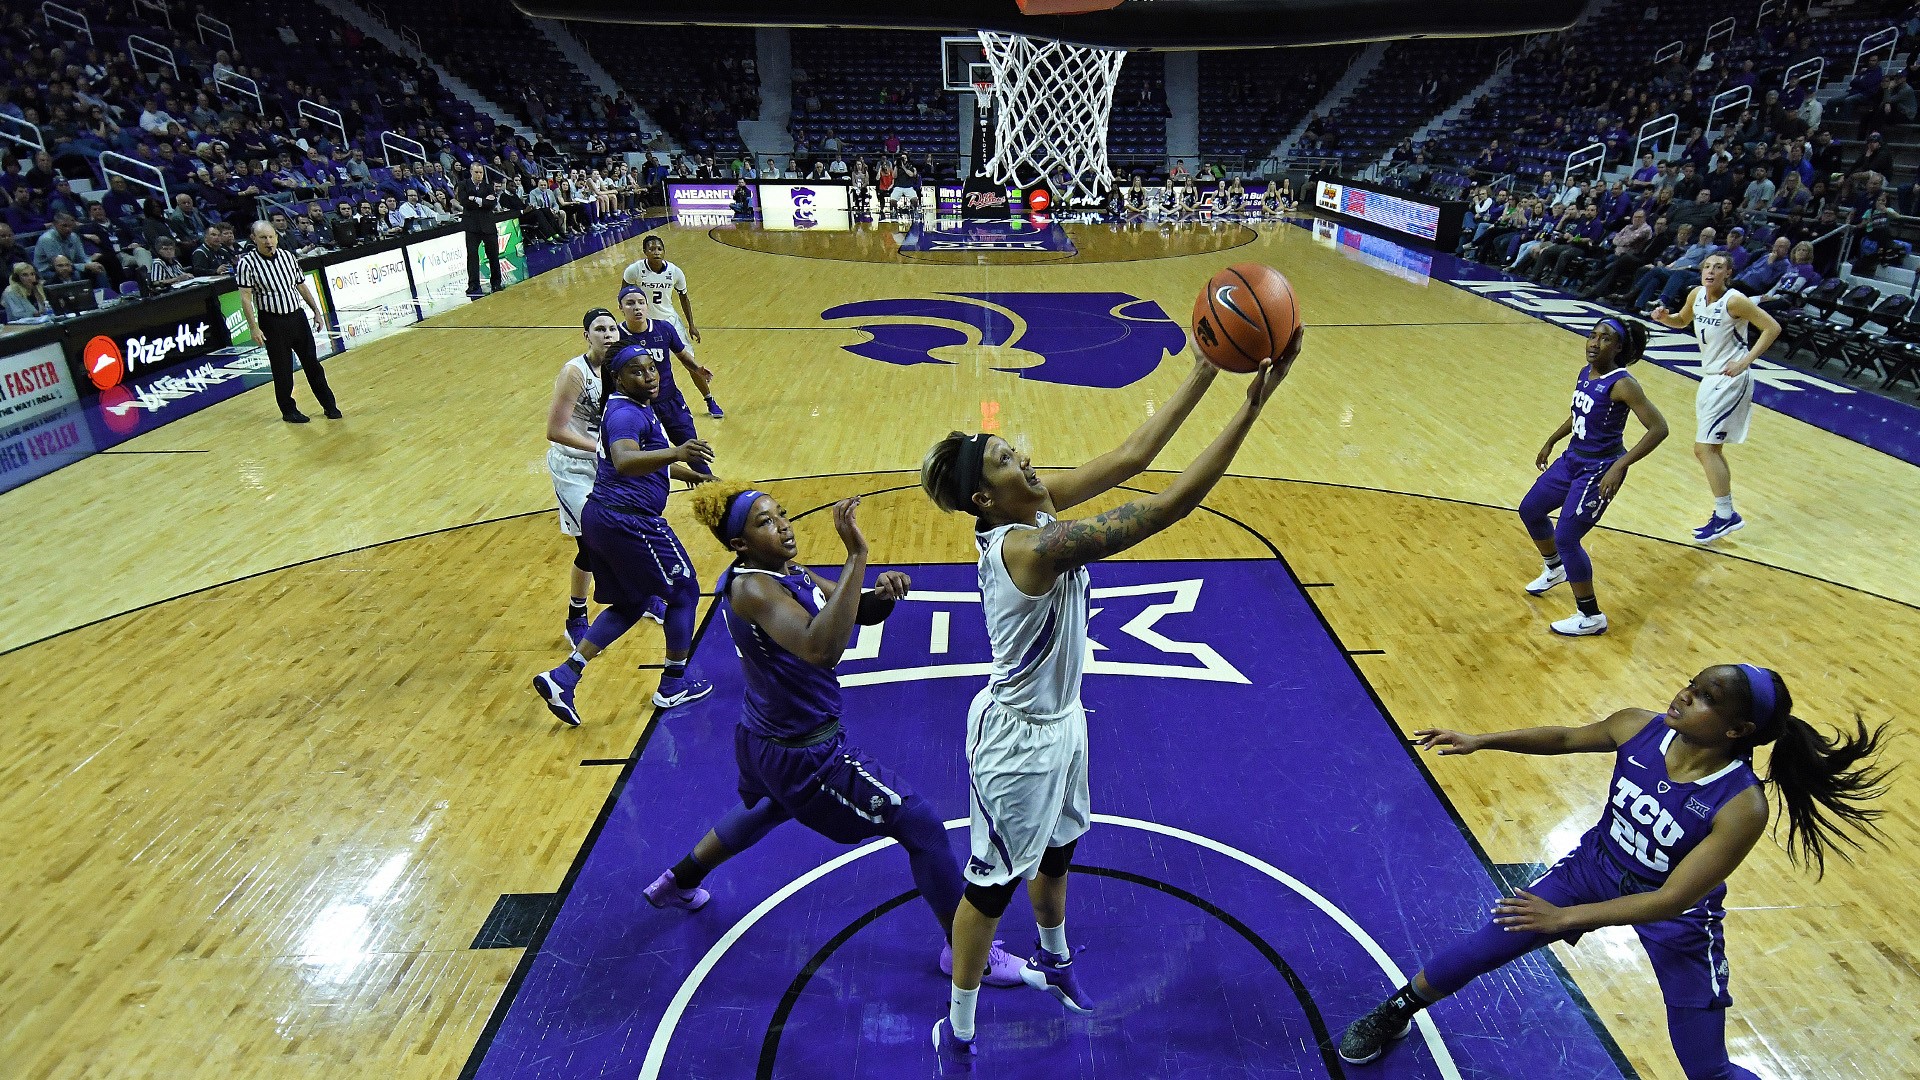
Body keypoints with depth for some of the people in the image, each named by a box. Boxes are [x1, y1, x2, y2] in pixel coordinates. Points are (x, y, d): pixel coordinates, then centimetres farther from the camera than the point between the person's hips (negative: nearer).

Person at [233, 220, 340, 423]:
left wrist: (316, 311, 13)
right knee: (282, 370, 4)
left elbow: (301, 286, 15)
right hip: (272, 323, -4)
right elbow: (245, 297, -12)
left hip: (297, 317, 4)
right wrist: (254, 327, -18)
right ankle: (288, 410, 18)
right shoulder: (246, 263, -11)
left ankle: (329, 405, 19)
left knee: (312, 363, 9)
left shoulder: (288, 256, 4)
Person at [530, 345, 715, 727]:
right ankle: (673, 685, 20)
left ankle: (562, 677, 13)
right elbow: (624, 462, -38)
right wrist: (675, 453, -53)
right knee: (684, 591, 8)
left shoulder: (632, 407, 15)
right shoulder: (627, 413, -17)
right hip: (628, 521, -10)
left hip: (601, 518, 10)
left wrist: (685, 472, 39)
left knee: (629, 605, 20)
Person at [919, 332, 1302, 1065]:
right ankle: (956, 1034, 33)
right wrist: (1252, 406, -39)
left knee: (1057, 852, 29)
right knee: (995, 883, 10)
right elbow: (1167, 507, -40)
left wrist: (1207, 370, -16)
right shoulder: (1031, 547, -34)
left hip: (1060, 719, 9)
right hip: (1018, 736, -9)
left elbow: (1129, 456, -10)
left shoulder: (1038, 510, -9)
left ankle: (1053, 960, 58)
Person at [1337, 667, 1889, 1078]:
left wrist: (1567, 917, -33)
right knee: (1474, 951, 4)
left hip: (1676, 920, -3)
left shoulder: (1741, 807, -31)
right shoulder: (1639, 728, -19)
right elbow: (1566, 738, 3)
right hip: (1594, 869, 4)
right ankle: (1395, 1013, 29)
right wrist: (1481, 741, -1)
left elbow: (1673, 898, -30)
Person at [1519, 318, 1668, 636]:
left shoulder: (1622, 384, -21)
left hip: (1599, 470, -9)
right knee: (1530, 510, 21)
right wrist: (1551, 442, 25)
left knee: (1566, 538, -10)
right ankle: (1555, 569, 47)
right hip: (1573, 458, 9)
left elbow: (1658, 428, -25)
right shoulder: (1585, 373, 3)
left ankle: (1592, 618, 5)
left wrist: (1619, 467, -30)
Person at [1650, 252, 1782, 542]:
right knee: (1711, 448, 14)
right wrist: (1664, 317, 2)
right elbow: (1682, 321, 23)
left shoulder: (1734, 301, -18)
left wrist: (1745, 361, -20)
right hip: (1712, 378, 9)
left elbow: (1772, 328, -14)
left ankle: (1725, 516, -3)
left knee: (1704, 448, -11)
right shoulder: (1696, 295, 3)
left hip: (1731, 380, -9)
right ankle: (1726, 514, 25)